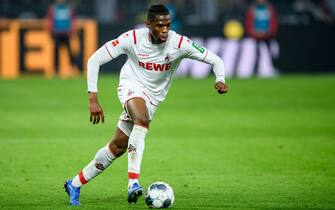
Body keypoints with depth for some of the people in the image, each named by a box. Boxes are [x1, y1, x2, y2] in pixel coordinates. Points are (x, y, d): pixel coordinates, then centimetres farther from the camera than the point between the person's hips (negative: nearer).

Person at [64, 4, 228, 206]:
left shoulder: (179, 43, -19)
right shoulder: (133, 38, -21)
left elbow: (216, 60, -13)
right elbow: (95, 60, -17)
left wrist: (220, 80, -35)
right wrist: (93, 99, -24)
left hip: (153, 98, 3)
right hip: (132, 85, -3)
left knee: (118, 146, 5)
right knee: (142, 121, -36)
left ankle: (75, 184, 21)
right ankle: (133, 182, -40)